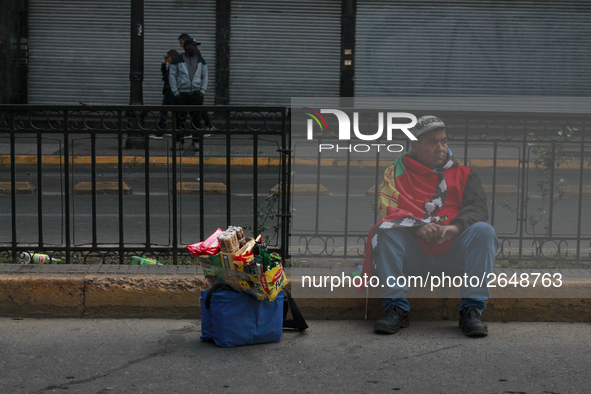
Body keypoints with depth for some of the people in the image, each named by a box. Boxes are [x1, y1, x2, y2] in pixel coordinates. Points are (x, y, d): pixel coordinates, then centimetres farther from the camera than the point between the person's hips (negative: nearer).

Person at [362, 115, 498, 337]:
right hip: (412, 258, -1)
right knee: (384, 230, -27)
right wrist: (417, 226, -21)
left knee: (483, 231, -25)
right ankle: (396, 308, -25)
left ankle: (471, 310, -24)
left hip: (453, 256, 1)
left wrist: (455, 227, -21)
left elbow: (478, 209, 3)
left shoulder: (464, 175, 21)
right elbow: (387, 207, 0)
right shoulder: (397, 173, 17)